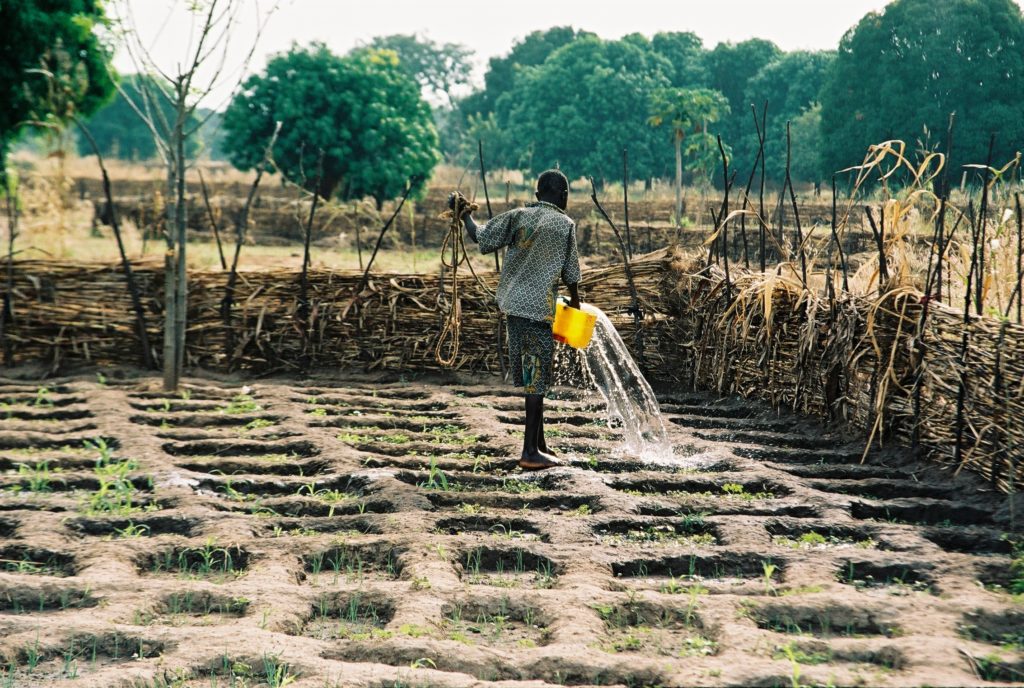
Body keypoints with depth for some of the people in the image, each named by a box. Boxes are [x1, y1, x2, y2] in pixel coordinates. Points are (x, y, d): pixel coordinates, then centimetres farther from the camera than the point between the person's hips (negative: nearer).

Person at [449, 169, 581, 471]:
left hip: (512, 304, 5)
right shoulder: (565, 224, -3)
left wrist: (466, 215, 18)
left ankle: (539, 444, 23)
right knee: (537, 379, -2)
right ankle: (530, 452, -3)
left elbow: (483, 238, 2)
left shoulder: (517, 216, 5)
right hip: (539, 307, -5)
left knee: (532, 376, 15)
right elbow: (570, 272, 1)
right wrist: (574, 302, 17)